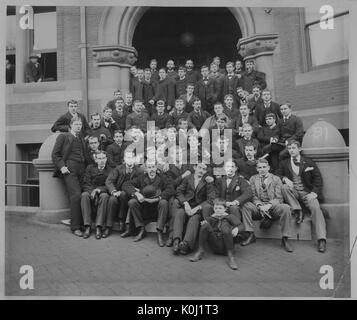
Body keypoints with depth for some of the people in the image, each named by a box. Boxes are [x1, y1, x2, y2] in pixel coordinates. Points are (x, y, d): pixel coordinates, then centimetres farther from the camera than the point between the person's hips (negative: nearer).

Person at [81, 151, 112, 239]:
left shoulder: (110, 170, 7)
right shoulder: (90, 168, 13)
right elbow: (86, 184, 3)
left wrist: (99, 190, -19)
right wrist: (92, 192, -16)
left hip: (103, 192, -1)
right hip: (90, 191, 2)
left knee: (104, 196, -35)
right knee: (84, 195, -31)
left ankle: (98, 227, -34)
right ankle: (87, 226, -29)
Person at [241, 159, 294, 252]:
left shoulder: (276, 179, 8)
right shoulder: (253, 179, 12)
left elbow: (279, 198, 0)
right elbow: (253, 196, 3)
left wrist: (269, 205, -19)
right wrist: (260, 206, -17)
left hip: (273, 207, -1)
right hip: (258, 207, 1)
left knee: (285, 208, -32)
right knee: (245, 206, -28)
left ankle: (285, 239, -19)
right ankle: (251, 235, -19)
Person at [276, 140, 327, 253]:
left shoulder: (309, 162, 9)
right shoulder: (284, 163, 13)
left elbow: (318, 178, 4)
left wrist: (314, 193, -11)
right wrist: (284, 179, -18)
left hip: (307, 193, -1)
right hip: (293, 192, 1)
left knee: (316, 207, -27)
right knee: (284, 187, -31)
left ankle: (321, 240, -27)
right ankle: (298, 211, -19)